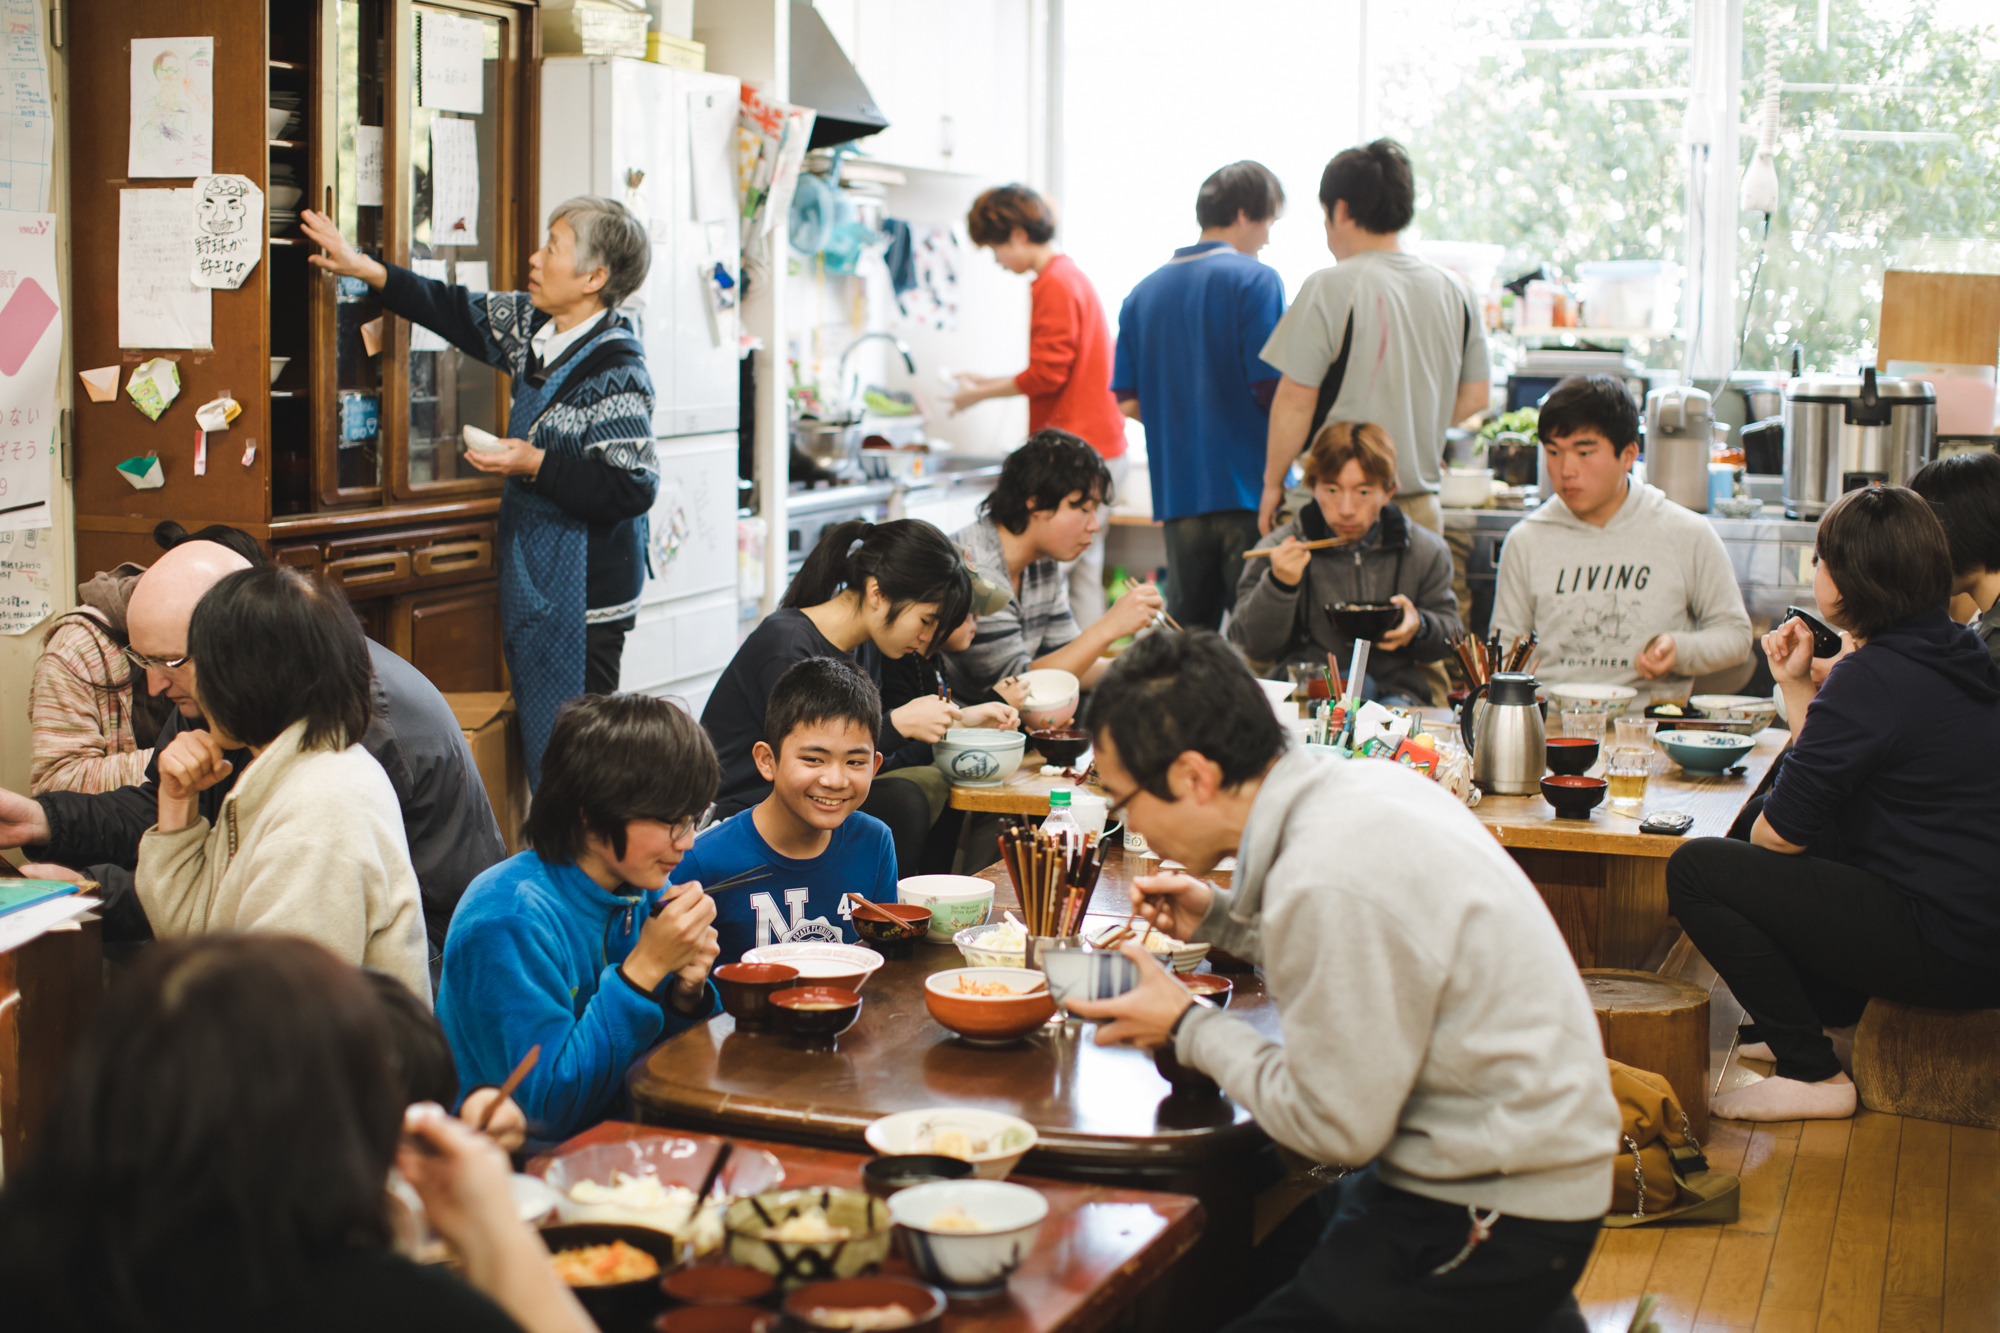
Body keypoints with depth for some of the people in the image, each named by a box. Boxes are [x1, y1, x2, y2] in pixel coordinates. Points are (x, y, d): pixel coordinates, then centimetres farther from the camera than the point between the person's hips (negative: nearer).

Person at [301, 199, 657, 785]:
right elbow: (463, 313, 21)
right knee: (534, 733, 13)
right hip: (533, 572, 9)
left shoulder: (615, 368, -19)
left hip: (584, 594, -9)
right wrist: (365, 269, 18)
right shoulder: (534, 326, 7)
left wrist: (535, 464, -23)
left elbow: (633, 488, -22)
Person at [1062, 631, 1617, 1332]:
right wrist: (1222, 919, 13)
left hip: (1499, 1231, -10)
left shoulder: (1327, 883, -27)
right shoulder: (1359, 782, 1)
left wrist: (1188, 1028, -6)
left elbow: (1334, 1127, -18)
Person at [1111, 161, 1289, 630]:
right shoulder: (1255, 280, -7)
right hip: (1248, 486, -5)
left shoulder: (1144, 293, 11)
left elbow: (1128, 402, 9)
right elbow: (1272, 389, -13)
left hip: (1177, 490, 5)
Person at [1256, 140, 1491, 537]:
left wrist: (1272, 483, 0)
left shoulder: (1329, 288, -9)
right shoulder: (1453, 291, 9)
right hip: (1422, 503, 6)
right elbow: (1476, 396, 14)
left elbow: (1296, 400, -10)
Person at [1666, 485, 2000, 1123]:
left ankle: (1813, 1073, 0)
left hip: (1942, 949, -10)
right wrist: (1797, 684, 14)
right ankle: (1828, 1017, 33)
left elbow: (1782, 831, -14)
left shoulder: (1874, 677, -19)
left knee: (1697, 870, -11)